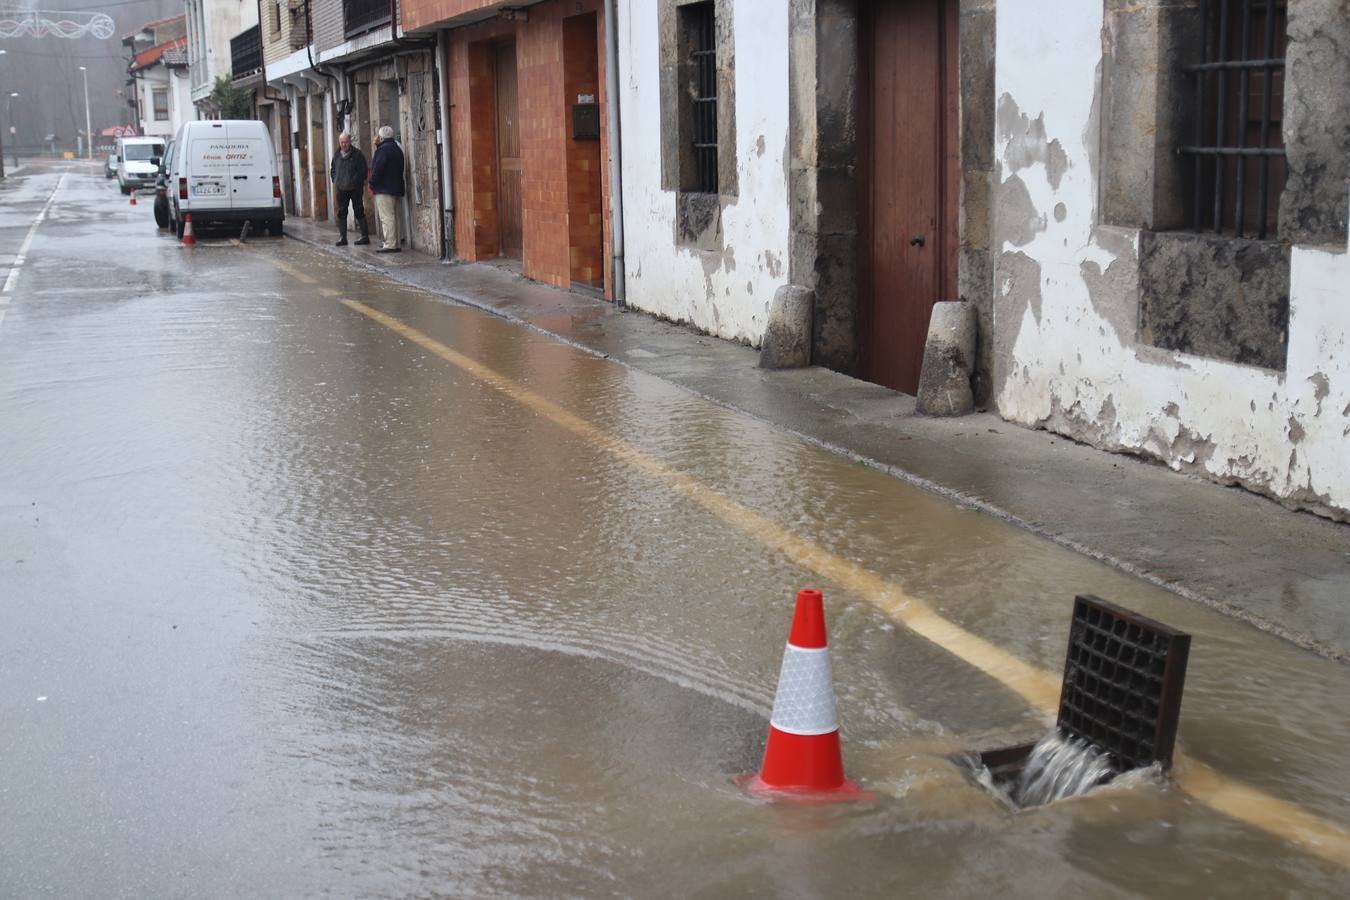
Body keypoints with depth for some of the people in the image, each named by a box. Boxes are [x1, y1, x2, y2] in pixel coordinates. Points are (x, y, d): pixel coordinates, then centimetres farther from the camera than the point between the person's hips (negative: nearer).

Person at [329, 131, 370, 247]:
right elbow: (333, 170, 22)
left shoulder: (357, 154, -4)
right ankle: (342, 237, 7)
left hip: (355, 188, -5)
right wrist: (335, 180, 9)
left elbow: (363, 170, -6)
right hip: (341, 189, 5)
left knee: (359, 212, -1)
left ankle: (365, 236, 3)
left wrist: (356, 181, -12)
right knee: (341, 213, 4)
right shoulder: (337, 155, 11)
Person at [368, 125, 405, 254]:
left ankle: (390, 245, -13)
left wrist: (372, 183, -6)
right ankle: (394, 243, 15)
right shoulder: (397, 148, 16)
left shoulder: (383, 149, -13)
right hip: (396, 188, 10)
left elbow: (377, 168, -18)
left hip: (384, 189, -10)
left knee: (387, 217, -10)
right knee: (394, 216, 12)